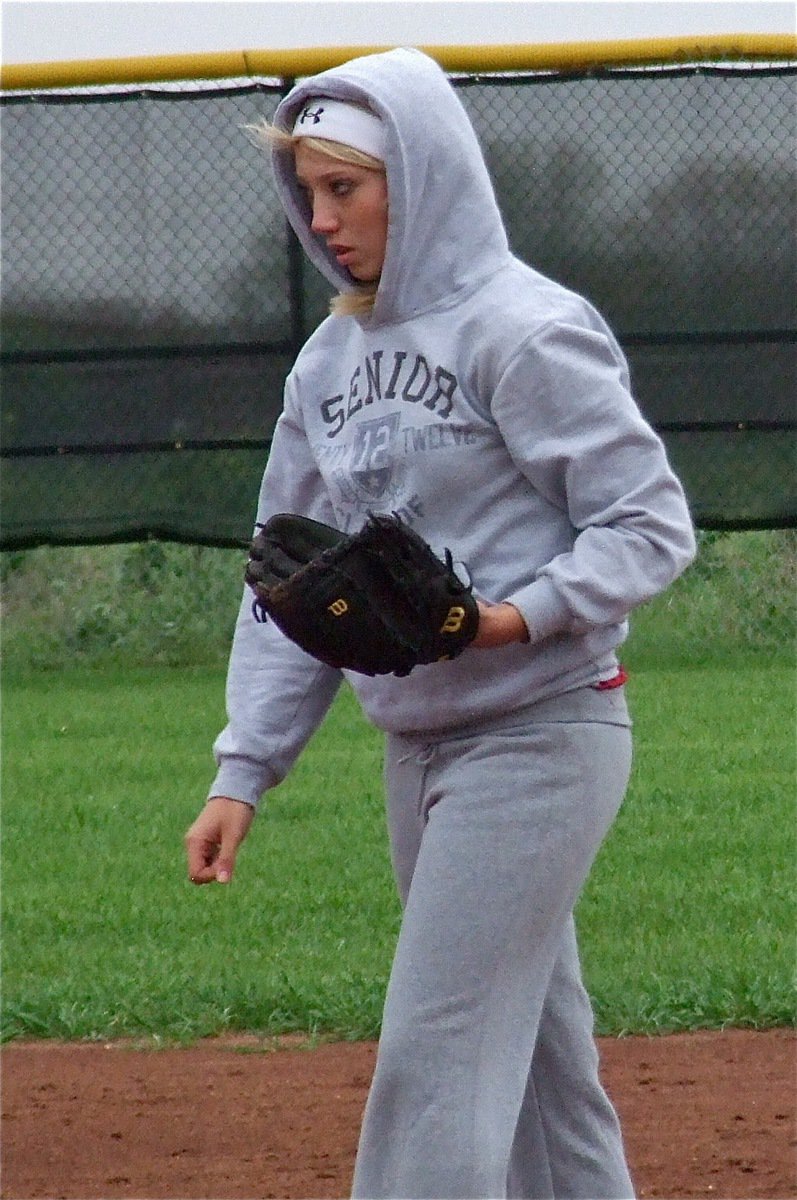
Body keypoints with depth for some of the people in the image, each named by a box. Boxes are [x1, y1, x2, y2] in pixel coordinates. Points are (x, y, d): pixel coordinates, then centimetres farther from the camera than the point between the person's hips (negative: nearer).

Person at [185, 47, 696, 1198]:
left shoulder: (526, 330, -13)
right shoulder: (331, 360, 10)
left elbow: (651, 521, -14)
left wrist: (529, 613, -29)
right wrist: (244, 771, 6)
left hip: (540, 735, -8)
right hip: (419, 747, 8)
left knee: (436, 1058, -12)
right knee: (532, 1054, 14)